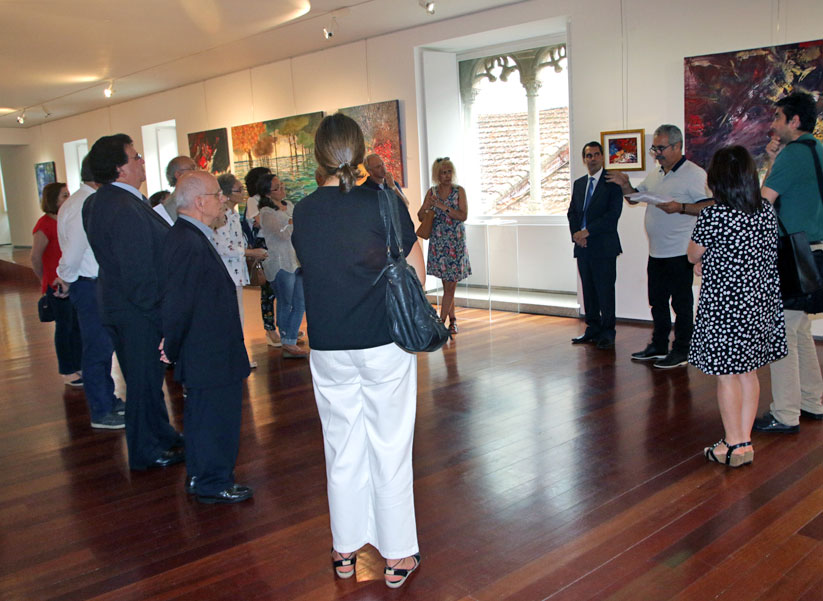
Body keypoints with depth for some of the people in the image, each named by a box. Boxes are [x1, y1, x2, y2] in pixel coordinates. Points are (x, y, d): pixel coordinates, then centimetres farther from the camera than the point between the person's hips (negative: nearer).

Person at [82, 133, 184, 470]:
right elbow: (139, 275, -26)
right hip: (137, 312, -10)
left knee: (144, 377, 20)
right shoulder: (128, 211, -26)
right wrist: (157, 310, -17)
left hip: (116, 301, 10)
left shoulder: (97, 202, 7)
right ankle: (148, 451, 21)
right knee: (145, 378, 5)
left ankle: (161, 437, 37)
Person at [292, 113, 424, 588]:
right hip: (385, 344, -3)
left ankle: (345, 550, 30)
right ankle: (397, 557, 20)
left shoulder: (303, 212, -1)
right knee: (390, 450, 8)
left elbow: (309, 267, 10)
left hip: (328, 348, 4)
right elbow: (416, 273, -6)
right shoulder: (383, 202, -11)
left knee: (342, 449, 16)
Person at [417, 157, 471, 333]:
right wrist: (426, 207, -16)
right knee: (447, 284, 8)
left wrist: (443, 206, -20)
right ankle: (452, 319, 18)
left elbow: (463, 215, -12)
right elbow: (420, 217, 6)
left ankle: (441, 321, -1)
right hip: (438, 241, 2)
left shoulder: (459, 191, -1)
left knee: (450, 284, -4)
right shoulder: (432, 192, 6)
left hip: (455, 241, -2)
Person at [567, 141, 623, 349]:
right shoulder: (579, 184, 15)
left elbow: (613, 214, -13)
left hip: (604, 246, -6)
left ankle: (607, 333, 7)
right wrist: (576, 234, -4)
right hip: (583, 246, 6)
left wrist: (587, 231, -16)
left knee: (605, 291, -2)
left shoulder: (612, 182, -5)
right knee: (588, 291, 11)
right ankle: (593, 329, 21)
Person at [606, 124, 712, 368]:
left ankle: (681, 351, 9)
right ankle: (658, 346, 27)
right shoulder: (655, 176, 15)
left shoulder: (694, 174, -9)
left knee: (681, 303, 0)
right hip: (656, 252, 8)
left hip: (680, 253, -8)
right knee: (657, 301, 16)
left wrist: (680, 208, -26)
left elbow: (710, 206, -15)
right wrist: (625, 185, 5)